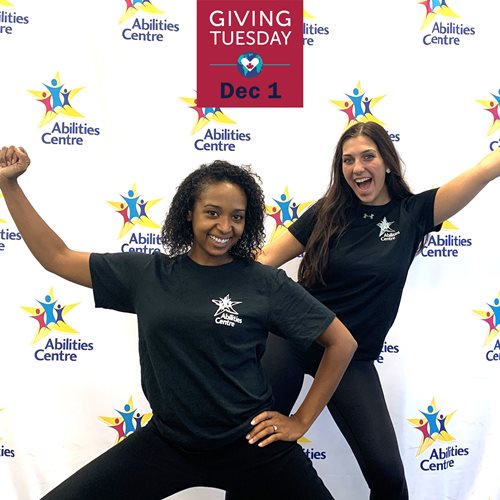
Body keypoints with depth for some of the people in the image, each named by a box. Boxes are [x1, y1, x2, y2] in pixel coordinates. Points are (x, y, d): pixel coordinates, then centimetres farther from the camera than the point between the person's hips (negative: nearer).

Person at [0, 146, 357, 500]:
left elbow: (343, 343, -3)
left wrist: (301, 421, -4)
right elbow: (56, 257, 4)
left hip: (250, 443, -1)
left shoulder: (266, 284, -9)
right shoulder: (146, 273, -2)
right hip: (167, 441, 2)